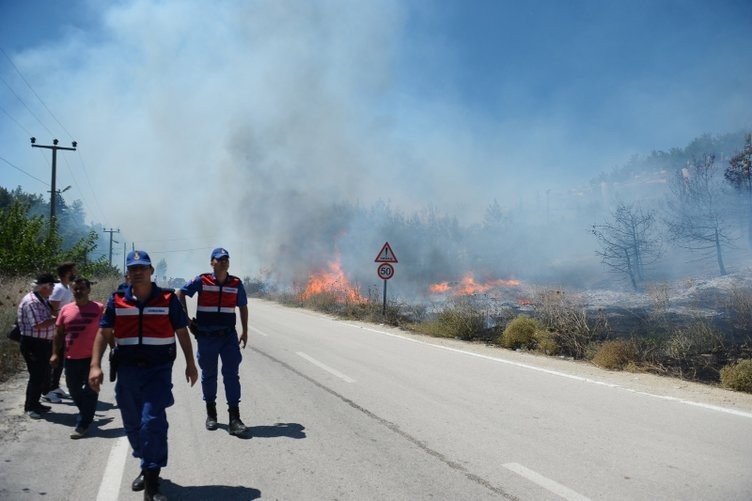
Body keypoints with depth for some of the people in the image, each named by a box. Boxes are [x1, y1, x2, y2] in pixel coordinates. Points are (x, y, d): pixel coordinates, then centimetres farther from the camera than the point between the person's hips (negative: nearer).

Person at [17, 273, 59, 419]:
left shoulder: (43, 299, 10)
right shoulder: (31, 302, -20)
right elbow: (38, 325, -27)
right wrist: (56, 319, -21)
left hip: (44, 343, 10)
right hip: (33, 344, -10)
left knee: (44, 374, 16)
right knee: (36, 376, -2)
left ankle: (35, 403, 29)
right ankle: (29, 407, 11)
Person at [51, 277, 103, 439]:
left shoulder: (99, 308, -6)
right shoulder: (65, 309, 5)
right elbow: (59, 334, 10)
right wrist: (55, 353, 4)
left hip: (91, 358, -4)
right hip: (71, 359, 5)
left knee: (90, 392, 2)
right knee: (74, 390, 17)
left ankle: (82, 424, 12)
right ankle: (87, 414, 38)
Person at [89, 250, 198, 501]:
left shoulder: (168, 298, -2)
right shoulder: (117, 300, 3)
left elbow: (182, 332, 5)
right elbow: (103, 333, 5)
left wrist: (190, 364, 6)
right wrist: (95, 365, -7)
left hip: (158, 369, -3)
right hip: (127, 370, 4)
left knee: (152, 422, -13)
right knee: (132, 424, 14)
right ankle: (148, 467, 36)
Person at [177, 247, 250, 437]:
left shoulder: (236, 283, 2)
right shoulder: (202, 281, -4)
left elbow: (243, 307, 12)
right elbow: (180, 293, 5)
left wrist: (245, 332, 10)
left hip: (229, 336, 1)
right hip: (206, 336, -1)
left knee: (231, 375, -4)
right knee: (208, 375, 11)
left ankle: (234, 419, -3)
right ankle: (211, 413, 28)